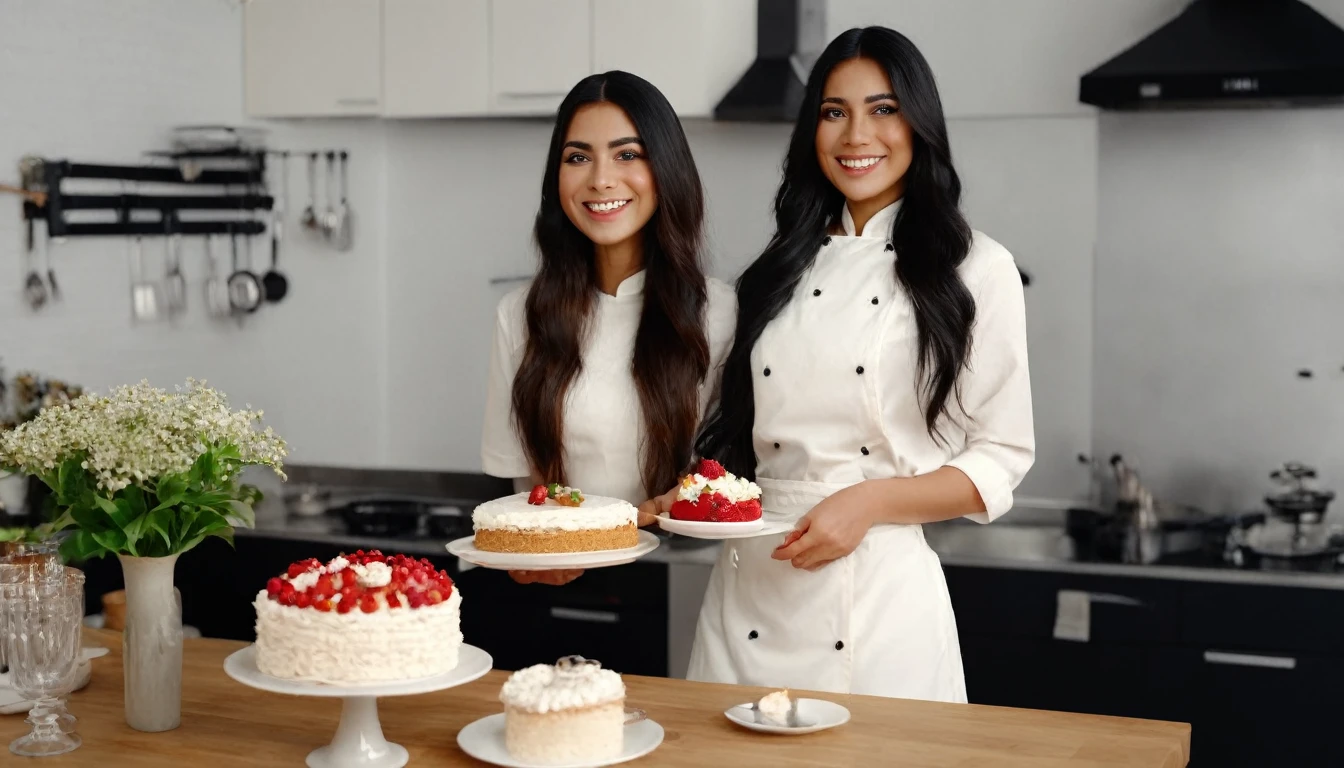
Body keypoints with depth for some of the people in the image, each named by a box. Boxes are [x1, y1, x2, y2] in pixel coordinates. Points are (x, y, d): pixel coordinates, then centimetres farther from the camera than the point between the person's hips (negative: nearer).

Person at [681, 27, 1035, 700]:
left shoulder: (974, 270, -1)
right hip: (747, 589, 4)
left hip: (882, 594, -4)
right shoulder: (785, 267, 13)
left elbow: (1000, 461, -3)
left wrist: (871, 501, -16)